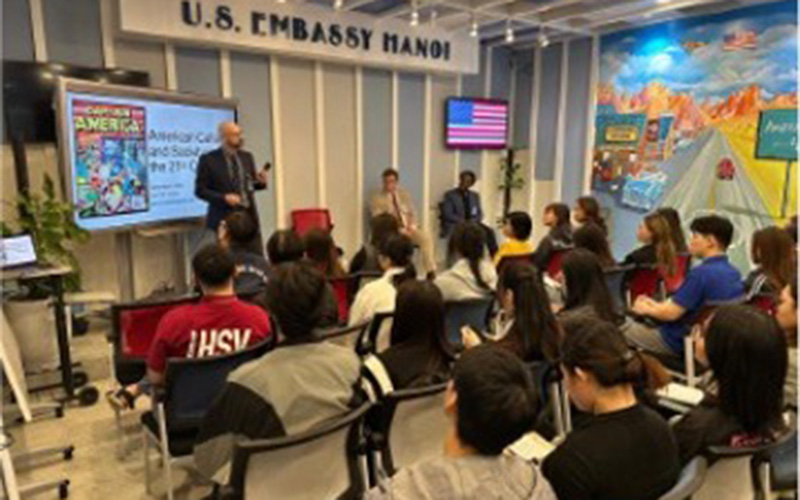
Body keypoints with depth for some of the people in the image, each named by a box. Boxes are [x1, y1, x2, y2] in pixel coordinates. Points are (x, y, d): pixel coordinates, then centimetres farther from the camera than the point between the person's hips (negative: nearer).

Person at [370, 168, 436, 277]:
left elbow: (412, 214, 15)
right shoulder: (377, 198, 0)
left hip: (408, 229, 4)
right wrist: (399, 230, -18)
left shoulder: (404, 194, 14)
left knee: (426, 238, -25)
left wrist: (411, 227, -8)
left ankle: (431, 271, -27)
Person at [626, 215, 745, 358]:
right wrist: (656, 305, 12)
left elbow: (671, 314, -21)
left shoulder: (701, 273, -25)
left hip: (682, 342, -9)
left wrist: (646, 309, -2)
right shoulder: (734, 273, 4)